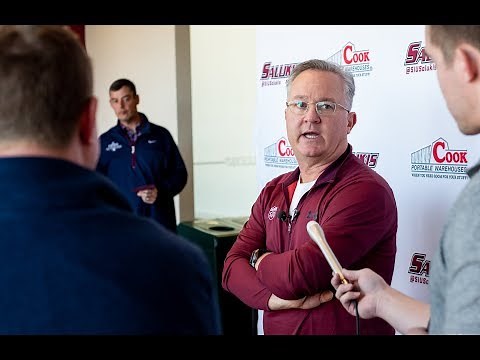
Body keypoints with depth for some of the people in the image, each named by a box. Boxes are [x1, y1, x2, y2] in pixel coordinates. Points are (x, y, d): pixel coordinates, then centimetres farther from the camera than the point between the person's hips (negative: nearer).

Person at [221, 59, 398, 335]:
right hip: (275, 328, 6)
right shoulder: (274, 191, 7)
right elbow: (233, 265, 1)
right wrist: (275, 298, -17)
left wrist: (259, 259, -4)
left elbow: (299, 275, -23)